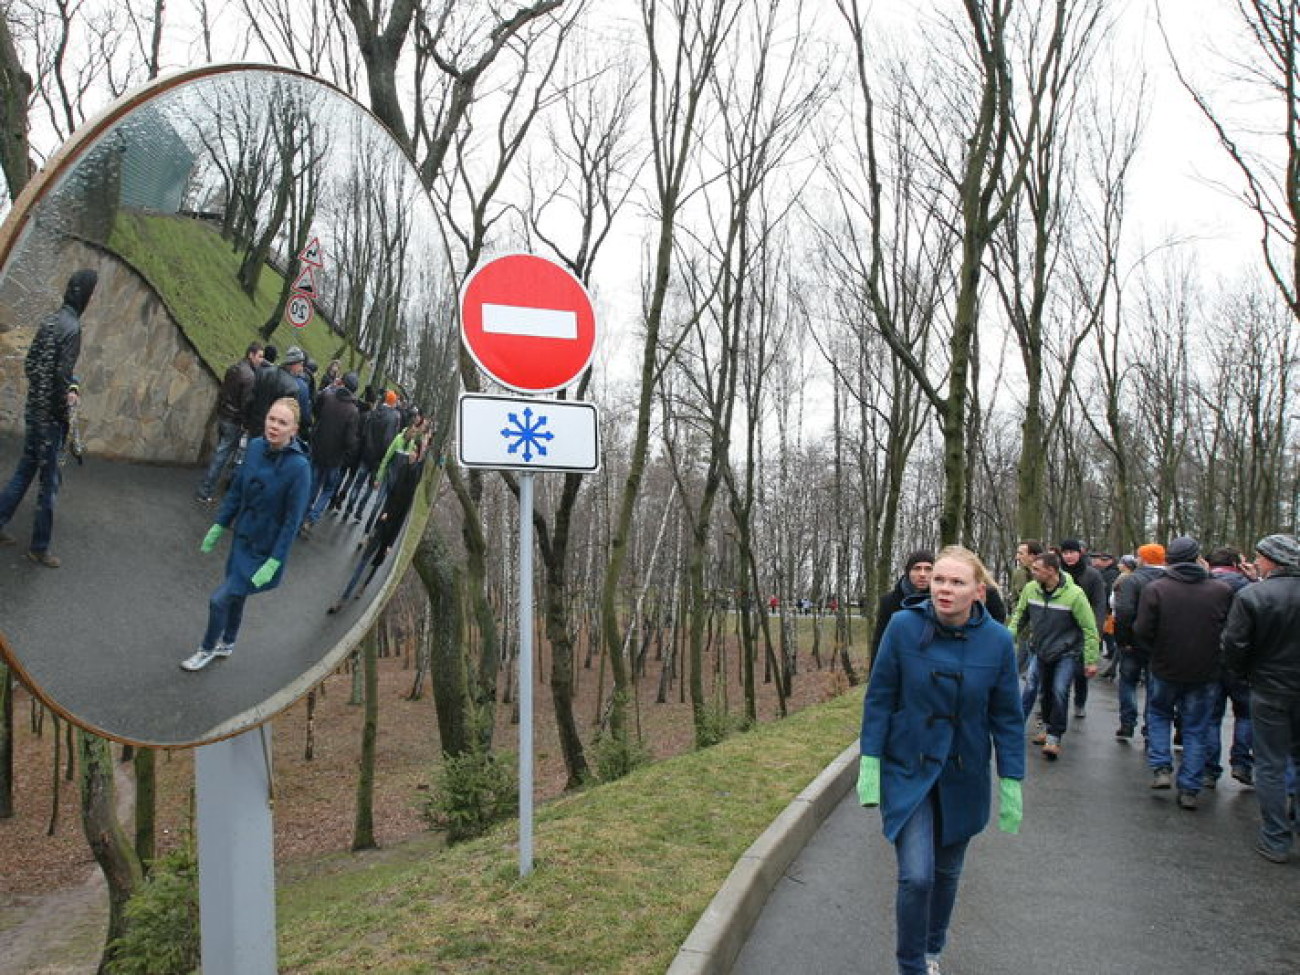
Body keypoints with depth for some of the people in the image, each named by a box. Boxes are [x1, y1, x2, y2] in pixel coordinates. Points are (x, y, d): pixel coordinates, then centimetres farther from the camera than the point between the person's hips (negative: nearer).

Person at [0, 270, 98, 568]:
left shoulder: (50, 321, 8)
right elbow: (63, 376, -23)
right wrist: (64, 409, -8)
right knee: (50, 481, 3)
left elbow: (31, 362, 14)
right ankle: (39, 547, 13)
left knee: (24, 472, 20)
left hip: (33, 410, 8)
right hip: (50, 417, -8)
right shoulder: (72, 328, -19)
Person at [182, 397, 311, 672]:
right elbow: (236, 490, 5)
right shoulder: (255, 446, -9)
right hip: (242, 538, 5)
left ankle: (208, 649, 29)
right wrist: (218, 526, 8)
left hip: (264, 551, -5)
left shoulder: (299, 466, -26)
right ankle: (228, 644, 49)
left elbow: (293, 520, -21)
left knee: (219, 600, 0)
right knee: (235, 596, 23)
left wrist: (274, 563, -19)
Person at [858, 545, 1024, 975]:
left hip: (963, 778, 2)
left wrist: (1011, 785, -1)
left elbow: (1007, 717, -2)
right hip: (907, 772, -2)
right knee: (916, 875, -10)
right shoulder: (903, 625, -16)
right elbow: (879, 697, -8)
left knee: (947, 872, 17)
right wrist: (869, 764, -9)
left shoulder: (997, 640, -11)